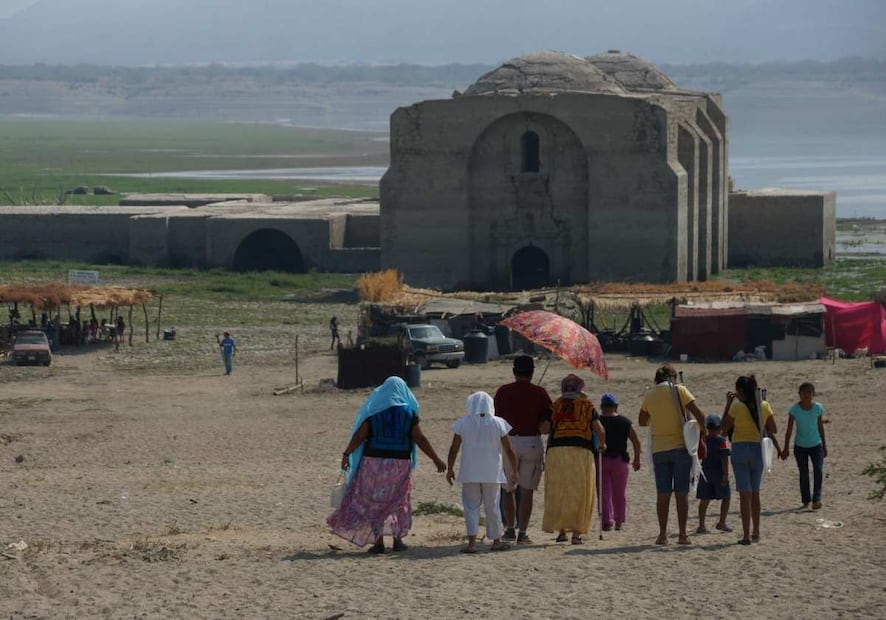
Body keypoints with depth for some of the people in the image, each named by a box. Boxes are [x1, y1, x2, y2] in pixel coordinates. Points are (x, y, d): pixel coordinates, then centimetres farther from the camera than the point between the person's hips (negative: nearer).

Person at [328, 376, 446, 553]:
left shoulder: (374, 410, -2)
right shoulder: (409, 412, -1)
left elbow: (360, 435, -7)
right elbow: (420, 439, -5)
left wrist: (346, 454, 0)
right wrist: (436, 459, 0)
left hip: (374, 461, -1)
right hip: (399, 464, 1)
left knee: (374, 502, 7)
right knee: (398, 501, 16)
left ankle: (378, 542, 1)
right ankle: (398, 540, 12)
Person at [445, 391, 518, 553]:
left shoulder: (463, 424, -4)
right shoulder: (498, 424, -4)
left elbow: (454, 449, -2)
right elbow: (509, 450, -1)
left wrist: (450, 469, 9)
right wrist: (514, 471, 9)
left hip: (470, 473, 0)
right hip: (492, 473, 0)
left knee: (471, 506, 2)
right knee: (492, 507, 11)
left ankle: (472, 541, -12)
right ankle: (496, 541, 21)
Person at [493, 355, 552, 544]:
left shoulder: (503, 391, 1)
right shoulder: (539, 393, -3)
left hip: (508, 441, 1)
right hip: (532, 442, -1)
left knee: (507, 489, 16)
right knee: (526, 491, 2)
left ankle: (510, 529, 13)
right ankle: (522, 533, 0)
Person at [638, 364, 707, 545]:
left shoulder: (650, 396, 5)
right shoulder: (679, 390, -4)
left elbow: (642, 421, 19)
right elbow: (699, 415, -10)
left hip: (659, 449, 2)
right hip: (681, 446, -2)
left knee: (663, 493, 5)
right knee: (681, 493, 0)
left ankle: (662, 534, 3)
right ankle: (683, 534, -3)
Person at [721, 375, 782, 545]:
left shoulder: (737, 406, -10)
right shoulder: (764, 406, 0)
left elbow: (724, 428, 1)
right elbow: (773, 429, 4)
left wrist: (728, 403, 4)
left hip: (740, 448, -4)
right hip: (758, 449, 4)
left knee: (745, 493, -4)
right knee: (755, 492, 18)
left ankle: (746, 535, -8)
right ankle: (756, 532, 26)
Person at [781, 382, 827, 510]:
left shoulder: (818, 408, -4)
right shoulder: (795, 409, -9)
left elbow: (820, 427, 6)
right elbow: (789, 430, -6)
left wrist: (824, 445, 11)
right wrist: (786, 448, -7)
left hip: (816, 445, 0)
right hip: (800, 446, 0)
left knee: (818, 470, -16)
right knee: (803, 474, 6)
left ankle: (816, 499, -19)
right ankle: (806, 500, 17)